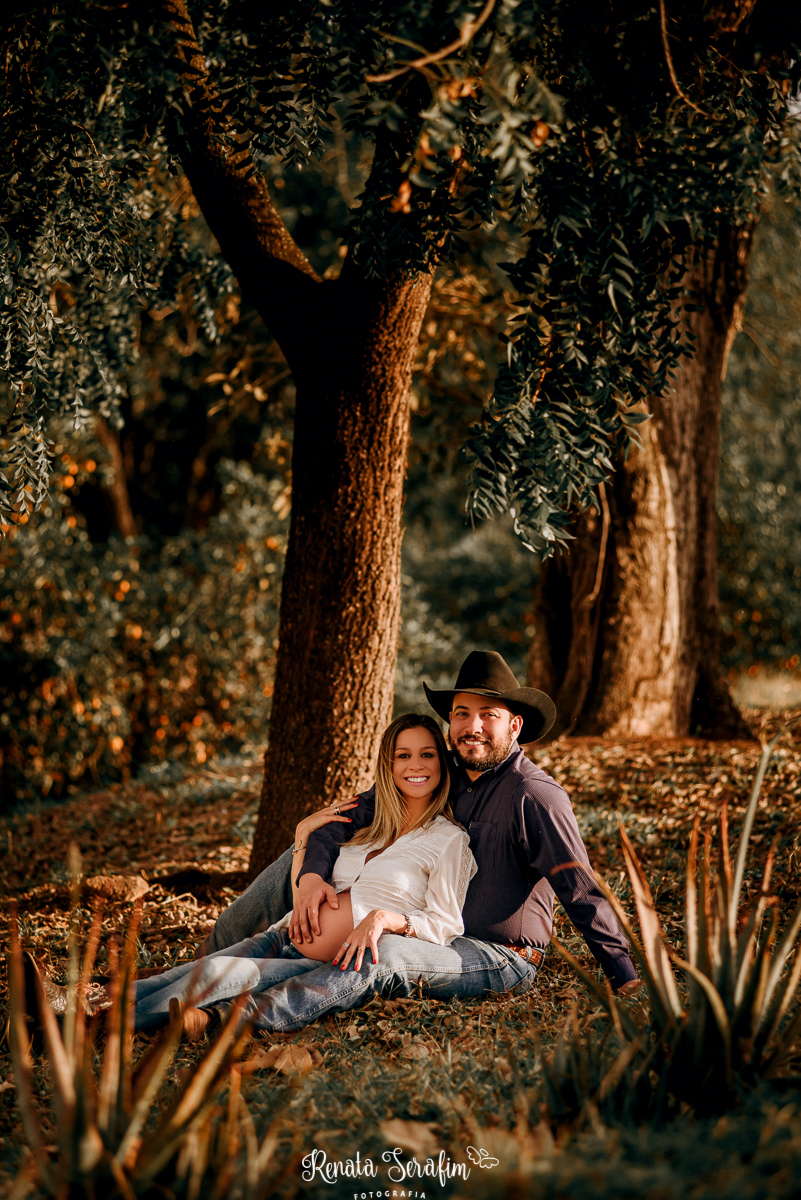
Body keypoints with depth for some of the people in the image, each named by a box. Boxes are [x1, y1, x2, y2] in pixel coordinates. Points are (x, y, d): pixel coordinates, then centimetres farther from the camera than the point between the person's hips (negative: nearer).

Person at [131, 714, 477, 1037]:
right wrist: (304, 833, 10)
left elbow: (444, 926, -5)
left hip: (344, 966, -6)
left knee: (215, 973, -27)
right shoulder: (366, 825, 21)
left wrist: (384, 918, -20)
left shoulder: (449, 839, 3)